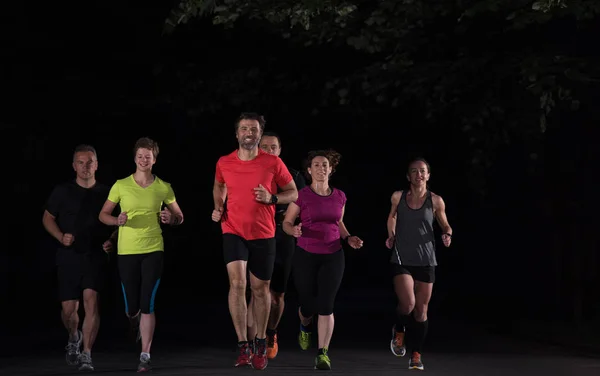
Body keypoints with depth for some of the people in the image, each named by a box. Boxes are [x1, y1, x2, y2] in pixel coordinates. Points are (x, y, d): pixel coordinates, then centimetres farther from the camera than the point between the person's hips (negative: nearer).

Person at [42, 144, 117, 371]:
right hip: (69, 257, 1)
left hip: (95, 256, -1)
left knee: (91, 301, -18)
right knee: (69, 309, 4)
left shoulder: (106, 193, 2)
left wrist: (112, 241, -7)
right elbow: (47, 218, 10)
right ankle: (74, 338, 38)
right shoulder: (62, 192, 0)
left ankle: (86, 355, -14)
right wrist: (61, 237, -8)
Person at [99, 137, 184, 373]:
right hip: (127, 251, 1)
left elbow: (179, 217, 12)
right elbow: (103, 215, 7)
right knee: (131, 307, 7)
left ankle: (145, 356, -4)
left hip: (153, 250, -1)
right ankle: (136, 324, 44)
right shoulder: (121, 185, 0)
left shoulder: (163, 188, 2)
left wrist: (170, 218, -10)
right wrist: (117, 220, -14)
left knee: (147, 305, -9)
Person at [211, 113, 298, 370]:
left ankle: (261, 343, 31)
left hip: (263, 234, 0)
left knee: (260, 289, 11)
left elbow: (293, 193, 1)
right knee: (237, 283, -18)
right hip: (233, 232, 0)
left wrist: (272, 198, -16)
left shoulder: (273, 163, -8)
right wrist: (218, 207, 4)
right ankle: (243, 346, -12)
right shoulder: (224, 163, -1)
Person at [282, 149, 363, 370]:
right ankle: (305, 326, 44)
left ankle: (322, 355, -7)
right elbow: (286, 223, -2)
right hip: (306, 256, -1)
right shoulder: (301, 195, -8)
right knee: (308, 306, 7)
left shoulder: (339, 197, 2)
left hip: (333, 257, 1)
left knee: (326, 306, -11)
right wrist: (294, 231, -25)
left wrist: (348, 238, 0)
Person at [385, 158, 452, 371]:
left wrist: (447, 234, -11)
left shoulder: (435, 201, -2)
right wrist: (391, 235, 6)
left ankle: (416, 356, 18)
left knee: (421, 310, 4)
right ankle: (399, 332, 16)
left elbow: (445, 225, 11)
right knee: (408, 304, -18)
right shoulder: (398, 197, 1)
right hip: (401, 260, -1)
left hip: (426, 262, 1)